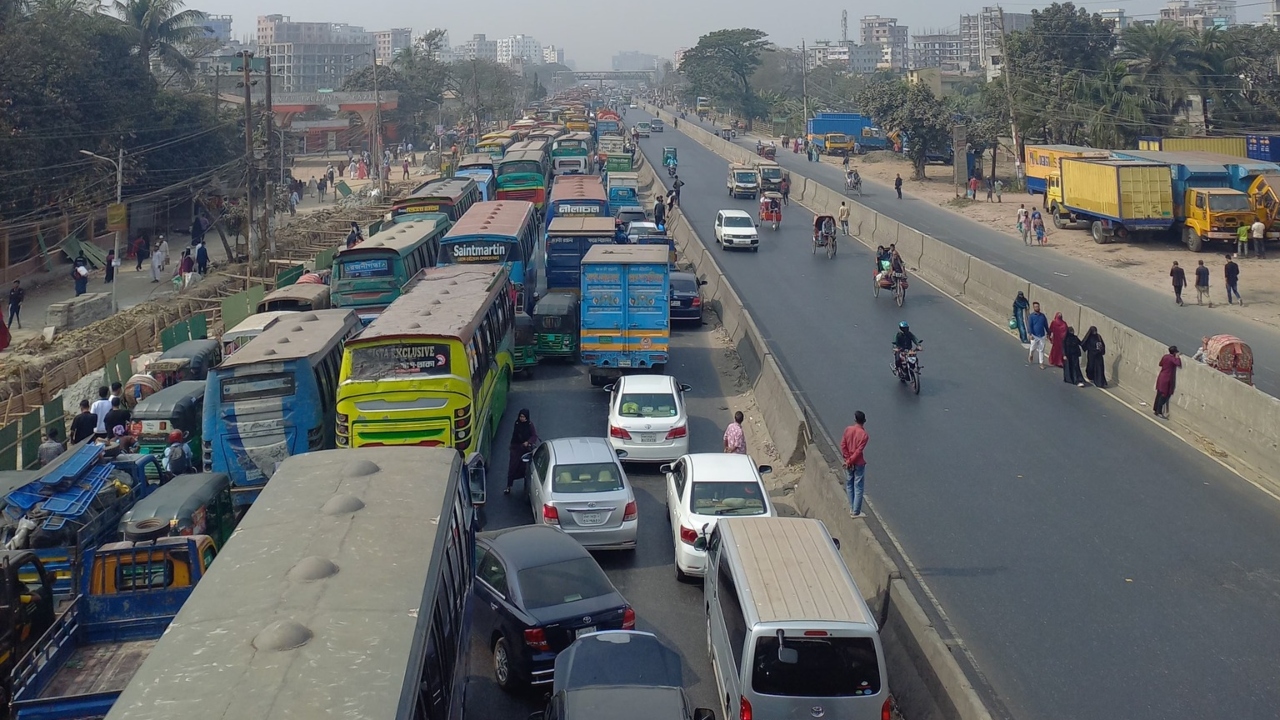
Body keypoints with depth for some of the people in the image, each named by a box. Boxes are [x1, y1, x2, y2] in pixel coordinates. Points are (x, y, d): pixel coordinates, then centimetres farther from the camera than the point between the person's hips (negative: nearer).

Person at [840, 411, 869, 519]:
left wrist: (847, 459, -4)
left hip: (849, 463, 5)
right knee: (858, 488, 5)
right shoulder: (864, 435, -19)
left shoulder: (848, 429, -6)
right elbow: (858, 451, -20)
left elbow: (843, 445, -6)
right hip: (859, 464, -5)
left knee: (849, 486, 18)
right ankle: (856, 512, 8)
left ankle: (852, 509, 25)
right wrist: (850, 461, -10)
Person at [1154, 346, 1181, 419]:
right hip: (1167, 379, -8)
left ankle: (1156, 410, 23)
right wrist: (1177, 357, -10)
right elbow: (1179, 364, -24)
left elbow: (1160, 364, 18)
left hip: (1161, 377, 8)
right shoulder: (1173, 359, -16)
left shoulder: (1165, 357, 5)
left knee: (1159, 394, 15)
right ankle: (1159, 412, 0)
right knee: (1164, 396, -2)